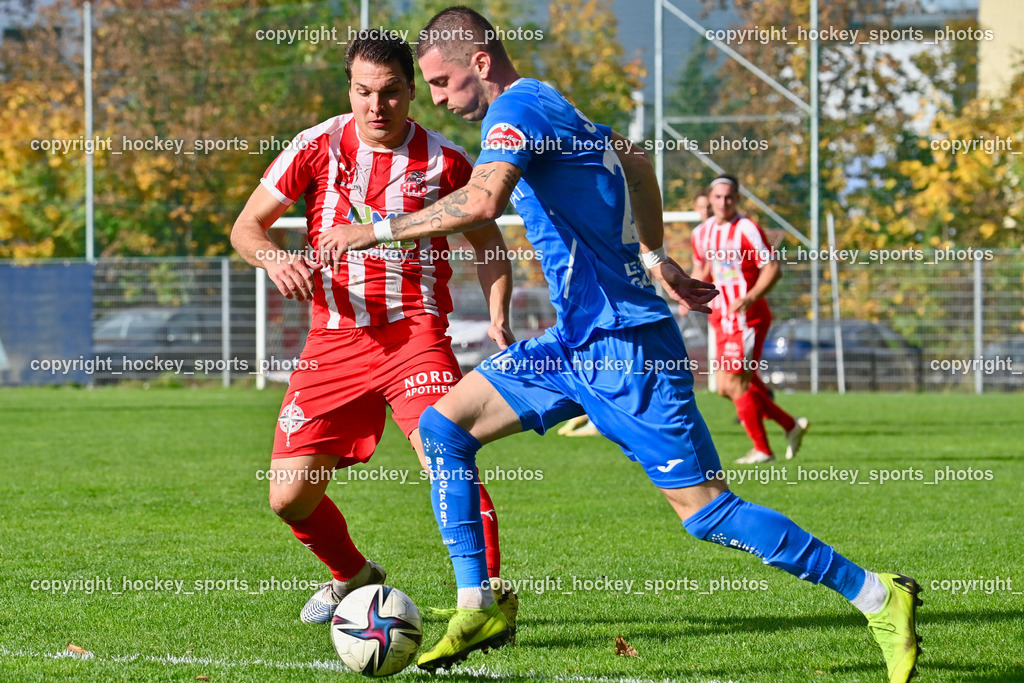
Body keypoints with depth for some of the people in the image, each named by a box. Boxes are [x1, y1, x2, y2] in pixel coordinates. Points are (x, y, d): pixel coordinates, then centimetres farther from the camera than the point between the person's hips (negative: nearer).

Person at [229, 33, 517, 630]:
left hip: (415, 332, -2)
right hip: (334, 340, 2)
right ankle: (355, 577, 29)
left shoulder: (443, 161, -1)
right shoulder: (319, 146, 1)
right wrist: (273, 258, -15)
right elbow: (247, 226, 8)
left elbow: (488, 244, 11)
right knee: (290, 496, -1)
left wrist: (498, 320, -5)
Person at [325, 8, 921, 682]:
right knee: (442, 425, 7)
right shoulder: (554, 104, 15)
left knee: (705, 509, -8)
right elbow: (635, 158, 32)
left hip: (626, 347, -10)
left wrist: (376, 230, -25)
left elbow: (482, 201, -32)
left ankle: (879, 598, -2)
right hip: (577, 342, 10)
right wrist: (653, 258, 36)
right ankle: (476, 607, 7)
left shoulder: (517, 108, -13)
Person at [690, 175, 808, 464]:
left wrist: (749, 298, -27)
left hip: (748, 317, -8)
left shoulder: (747, 230, -12)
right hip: (722, 318, 8)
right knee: (727, 387, 6)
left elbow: (772, 269, -15)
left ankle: (762, 449, 2)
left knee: (735, 382, -10)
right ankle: (791, 425, 18)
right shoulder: (702, 233, 10)